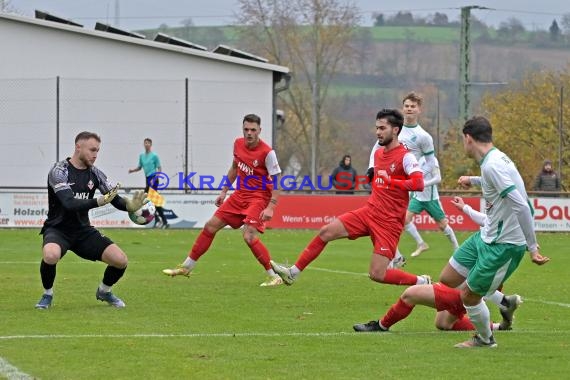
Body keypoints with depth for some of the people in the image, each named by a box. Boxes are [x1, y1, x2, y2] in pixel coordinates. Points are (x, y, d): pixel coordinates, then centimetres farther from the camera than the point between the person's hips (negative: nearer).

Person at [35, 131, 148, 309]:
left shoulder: (95, 174, 2)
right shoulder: (59, 171, -15)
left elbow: (116, 200, -3)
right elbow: (70, 204, -28)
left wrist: (130, 205, -26)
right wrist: (98, 202, -40)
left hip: (83, 231, 5)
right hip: (57, 229, -5)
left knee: (120, 261, -11)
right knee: (51, 255, -39)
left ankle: (104, 291, 21)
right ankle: (47, 294, -9)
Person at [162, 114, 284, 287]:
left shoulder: (267, 153, -18)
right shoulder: (238, 144, 2)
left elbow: (276, 182, -16)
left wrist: (271, 207, -25)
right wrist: (224, 191, 20)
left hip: (259, 198, -7)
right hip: (240, 195, 7)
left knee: (249, 236, -24)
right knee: (211, 226, 8)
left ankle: (275, 277, -14)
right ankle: (186, 267, 21)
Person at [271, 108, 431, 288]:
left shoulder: (405, 157, -13)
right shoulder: (378, 153, 12)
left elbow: (419, 184, -28)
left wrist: (390, 182, -25)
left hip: (389, 222, -7)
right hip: (369, 211, 8)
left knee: (377, 275, -11)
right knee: (326, 232, -5)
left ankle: (422, 281, 10)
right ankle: (293, 273, 3)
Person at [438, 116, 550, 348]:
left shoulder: (492, 165, -26)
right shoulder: (495, 159, 5)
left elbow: (521, 206, -30)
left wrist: (532, 247, -28)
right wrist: (473, 181, 45)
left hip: (504, 245, -9)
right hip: (486, 236, 9)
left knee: (468, 296, 1)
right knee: (448, 280, 12)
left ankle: (485, 339, 27)